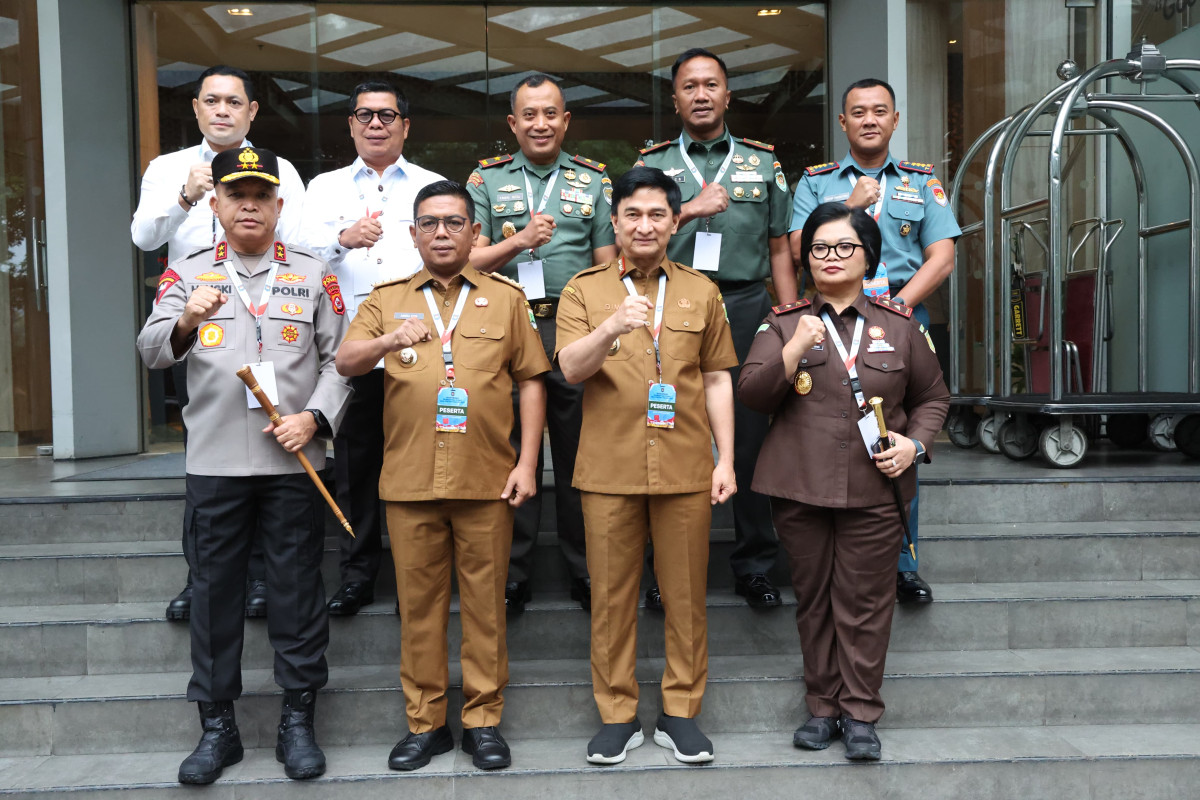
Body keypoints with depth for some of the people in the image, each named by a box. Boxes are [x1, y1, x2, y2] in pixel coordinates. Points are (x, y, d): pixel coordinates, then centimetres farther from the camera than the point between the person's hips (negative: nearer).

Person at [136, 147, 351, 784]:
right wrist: (185, 322, -28)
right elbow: (150, 351, -6)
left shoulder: (313, 274, 7)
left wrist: (315, 417, -10)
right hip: (214, 462, 1)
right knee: (213, 593, 7)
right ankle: (216, 726, 21)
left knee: (297, 593, 5)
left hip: (293, 462, 0)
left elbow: (338, 358, 5)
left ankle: (298, 722, 19)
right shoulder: (189, 273, 6)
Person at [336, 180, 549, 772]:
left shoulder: (505, 297, 10)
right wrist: (389, 340, -26)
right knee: (418, 602, 8)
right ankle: (425, 721, 21)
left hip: (487, 479, -1)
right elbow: (345, 362, -4)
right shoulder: (386, 300, 11)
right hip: (410, 478, 1)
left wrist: (527, 462, -1)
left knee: (485, 601, 5)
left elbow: (530, 382, 8)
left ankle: (483, 719, 19)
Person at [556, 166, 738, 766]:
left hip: (686, 468, 1)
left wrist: (726, 460, 5)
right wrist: (612, 326, -27)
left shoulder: (700, 291, 11)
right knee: (611, 595, 6)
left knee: (685, 595, 7)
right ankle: (617, 715, 20)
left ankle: (680, 712, 22)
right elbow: (570, 368, -8)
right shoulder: (583, 290, 6)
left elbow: (717, 379, 11)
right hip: (609, 469, -1)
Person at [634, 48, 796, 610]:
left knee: (751, 439, 1)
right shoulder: (653, 164, 13)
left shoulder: (763, 164, 16)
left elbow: (779, 251, 15)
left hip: (746, 308, 1)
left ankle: (755, 567, 13)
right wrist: (691, 210, -11)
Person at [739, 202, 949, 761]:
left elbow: (933, 397, 16)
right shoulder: (783, 323, 6)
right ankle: (822, 707, 23)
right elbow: (751, 392, -5)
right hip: (799, 486, 1)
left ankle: (861, 713, 16)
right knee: (813, 599, 9)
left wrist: (914, 443, -2)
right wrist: (795, 348, -18)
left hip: (874, 488, 0)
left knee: (865, 601, 2)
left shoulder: (899, 326, 8)